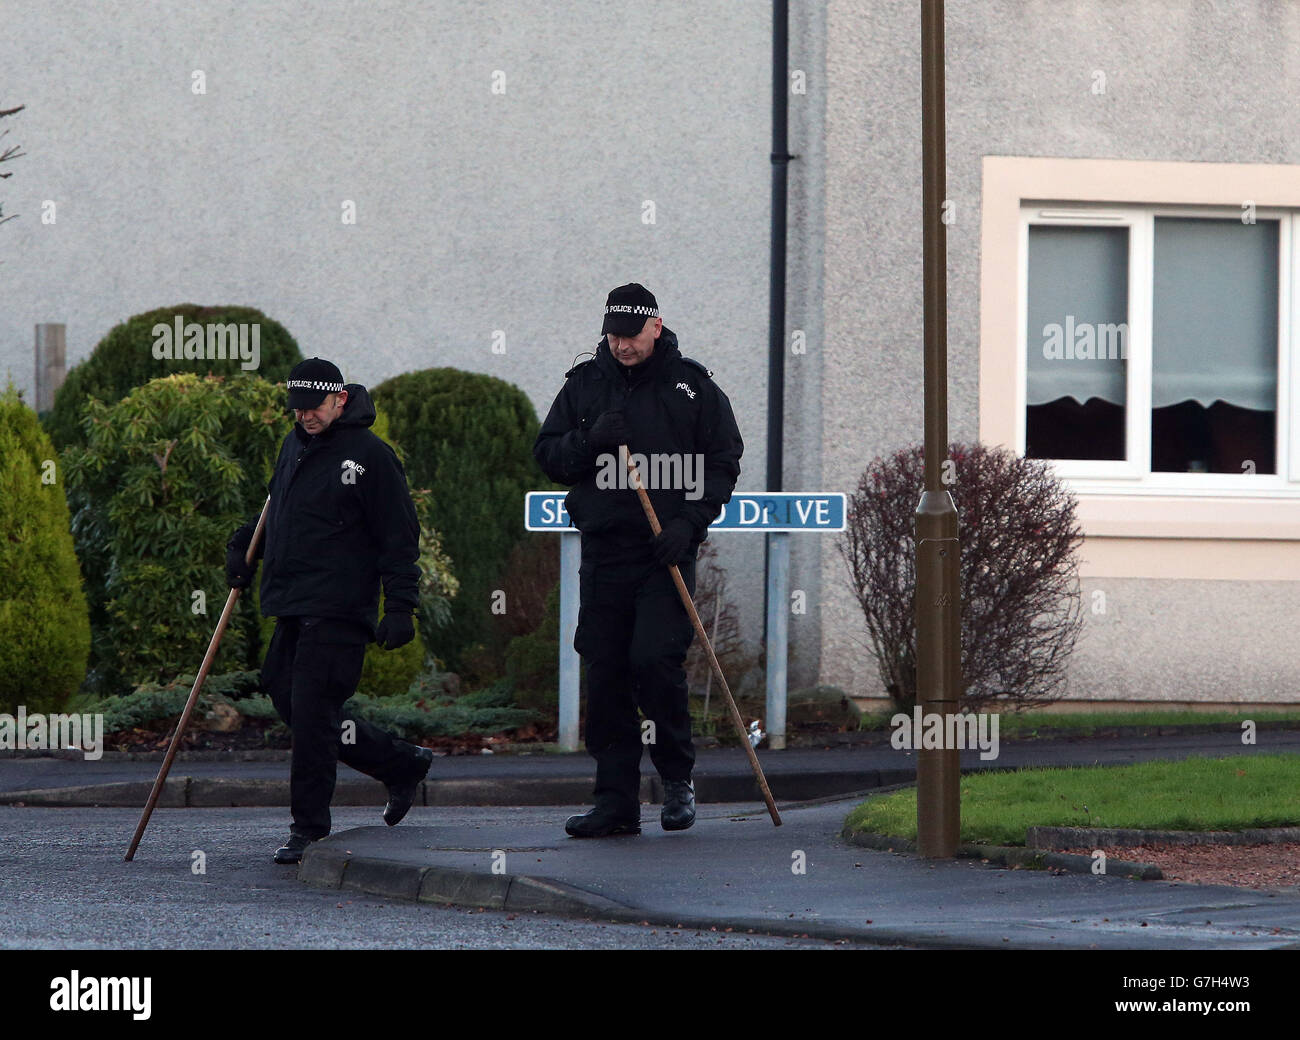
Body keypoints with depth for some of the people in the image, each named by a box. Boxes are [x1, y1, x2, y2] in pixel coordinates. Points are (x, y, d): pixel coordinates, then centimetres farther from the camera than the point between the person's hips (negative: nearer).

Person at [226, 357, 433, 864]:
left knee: (311, 712, -12)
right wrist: (243, 543, 12)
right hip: (293, 610, 9)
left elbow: (399, 537, -8)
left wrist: (400, 608, -14)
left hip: (338, 612, -9)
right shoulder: (294, 446, 16)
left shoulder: (370, 456, -7)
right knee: (287, 699, 9)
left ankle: (309, 827, -4)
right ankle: (402, 762, 22)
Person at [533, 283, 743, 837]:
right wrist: (589, 441, -11)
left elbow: (724, 459, 4)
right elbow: (546, 455, 10)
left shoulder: (692, 385, 3)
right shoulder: (584, 385, 10)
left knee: (655, 659, -16)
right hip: (603, 552, 3)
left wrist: (689, 522, -9)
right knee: (605, 675, 0)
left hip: (667, 549, -3)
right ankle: (616, 801, 6)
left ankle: (678, 777, 4)